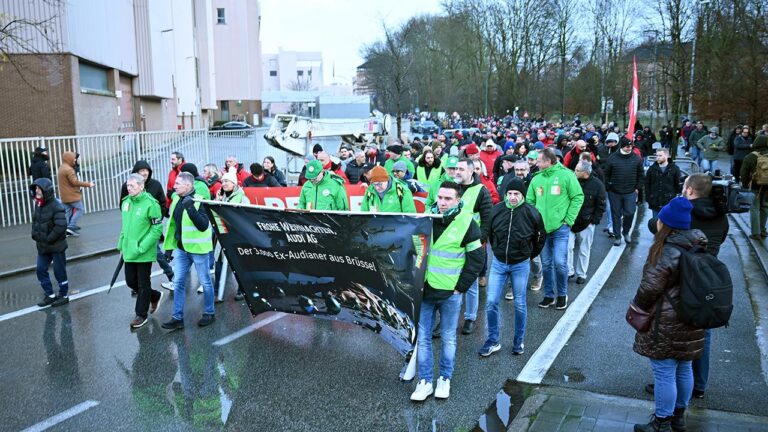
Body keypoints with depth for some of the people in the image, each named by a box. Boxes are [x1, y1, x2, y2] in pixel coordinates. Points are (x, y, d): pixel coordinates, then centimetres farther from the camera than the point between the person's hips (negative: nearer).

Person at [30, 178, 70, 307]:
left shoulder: (56, 206, -19)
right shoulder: (38, 204, 4)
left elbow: (61, 226, -24)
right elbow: (35, 221, 17)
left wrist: (49, 239, -19)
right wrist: (35, 234, 4)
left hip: (57, 246, -7)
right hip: (42, 247, 7)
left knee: (59, 271, 5)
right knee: (41, 269, 10)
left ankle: (64, 296, 20)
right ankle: (50, 295, 23)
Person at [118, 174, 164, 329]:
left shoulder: (150, 204, -16)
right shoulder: (125, 202, 6)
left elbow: (157, 229, -16)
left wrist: (142, 247, -19)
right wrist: (121, 245, 13)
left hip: (144, 253, -7)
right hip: (129, 252, 7)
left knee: (143, 284, 5)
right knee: (130, 281, 14)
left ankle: (141, 315, 19)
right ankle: (155, 296, 37)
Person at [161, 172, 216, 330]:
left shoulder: (198, 201, -17)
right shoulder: (176, 200, 6)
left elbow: (203, 226, -25)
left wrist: (191, 209, -33)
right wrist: (170, 245, 16)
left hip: (197, 248, -7)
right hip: (181, 248, 7)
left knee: (205, 281, 7)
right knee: (178, 282, 8)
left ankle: (209, 313, 22)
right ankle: (177, 317, 15)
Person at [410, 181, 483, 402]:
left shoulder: (467, 224, -8)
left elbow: (476, 259, -5)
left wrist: (460, 287, -7)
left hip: (450, 293, -3)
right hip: (424, 290, 3)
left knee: (448, 338, 10)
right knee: (423, 337, 6)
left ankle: (445, 379, 26)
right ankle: (425, 381, 17)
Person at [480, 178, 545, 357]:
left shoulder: (531, 213, -12)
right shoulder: (497, 209, -7)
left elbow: (541, 237, 5)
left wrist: (529, 255, 10)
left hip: (520, 265, -2)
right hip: (498, 263, 2)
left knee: (520, 305, 10)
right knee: (491, 302, -1)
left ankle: (519, 341, 25)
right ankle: (493, 341, 14)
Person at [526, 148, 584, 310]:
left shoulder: (566, 175, -7)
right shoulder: (536, 178, 5)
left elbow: (578, 197, -4)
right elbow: (529, 201, 11)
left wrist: (569, 220, -7)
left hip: (560, 228, -4)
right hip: (541, 228, 4)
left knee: (560, 262, -6)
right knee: (546, 264, 10)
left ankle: (562, 295, 15)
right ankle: (549, 295, 24)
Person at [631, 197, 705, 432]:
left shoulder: (666, 252, -21)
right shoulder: (698, 247, 3)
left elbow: (650, 288, -20)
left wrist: (637, 308, -3)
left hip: (667, 323, -8)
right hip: (691, 320, 9)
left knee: (664, 373, 2)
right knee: (684, 369, 19)